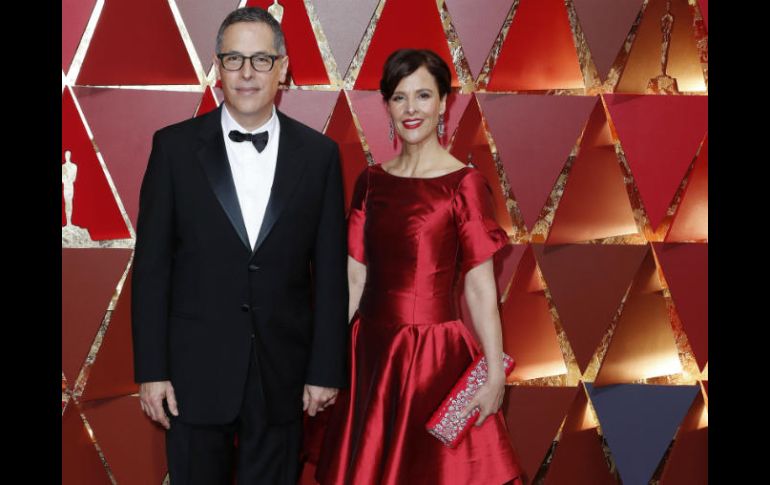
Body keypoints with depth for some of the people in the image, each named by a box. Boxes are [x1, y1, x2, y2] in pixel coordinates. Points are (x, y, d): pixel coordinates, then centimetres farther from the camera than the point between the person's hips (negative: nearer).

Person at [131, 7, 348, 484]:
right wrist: (151, 369, -5)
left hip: (282, 373, 1)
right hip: (196, 370, 0)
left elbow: (330, 270, 2)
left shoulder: (319, 154, 1)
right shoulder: (175, 146, -2)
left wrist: (326, 370, 0)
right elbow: (152, 263, -2)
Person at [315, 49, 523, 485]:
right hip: (369, 354, 5)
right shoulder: (372, 181, 7)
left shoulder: (464, 183, -8)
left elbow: (480, 286, -11)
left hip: (434, 355, -5)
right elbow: (353, 277, 7)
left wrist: (496, 373, -17)